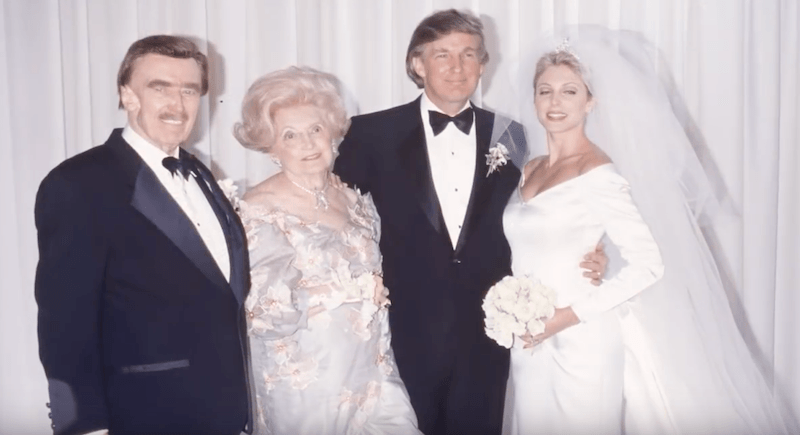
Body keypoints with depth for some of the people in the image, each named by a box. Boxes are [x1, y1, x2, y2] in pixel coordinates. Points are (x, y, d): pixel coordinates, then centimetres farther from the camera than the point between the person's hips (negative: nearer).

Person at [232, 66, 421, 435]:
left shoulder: (356, 200, 5)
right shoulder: (259, 211, -12)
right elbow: (264, 314, -17)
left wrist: (377, 294, -2)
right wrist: (358, 290, -13)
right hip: (304, 386, -4)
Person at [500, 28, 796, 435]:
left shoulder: (597, 174, -14)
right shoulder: (529, 171, 8)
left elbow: (649, 264, -17)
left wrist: (569, 316, -19)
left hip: (580, 346, -7)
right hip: (528, 348, 7)